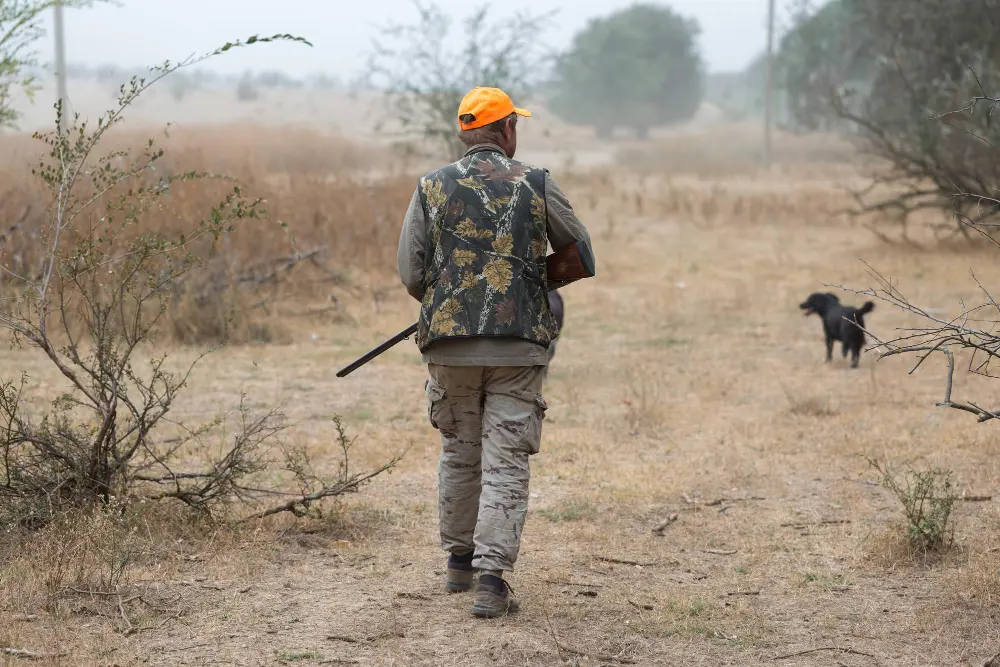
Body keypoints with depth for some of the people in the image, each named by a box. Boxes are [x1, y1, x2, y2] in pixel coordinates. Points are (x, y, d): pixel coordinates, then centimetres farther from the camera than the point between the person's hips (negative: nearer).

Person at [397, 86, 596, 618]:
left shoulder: (431, 188, 1)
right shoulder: (536, 185, -1)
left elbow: (411, 274, 0)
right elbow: (580, 251, 11)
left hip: (449, 344, 2)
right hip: (518, 343, -2)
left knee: (458, 453, 19)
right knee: (505, 463, 0)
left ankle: (459, 560, 31)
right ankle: (491, 579, -8)